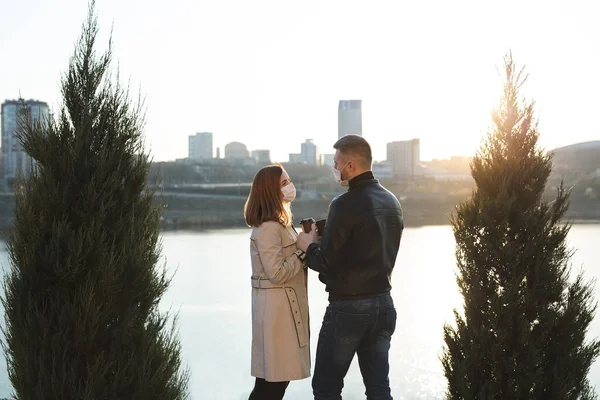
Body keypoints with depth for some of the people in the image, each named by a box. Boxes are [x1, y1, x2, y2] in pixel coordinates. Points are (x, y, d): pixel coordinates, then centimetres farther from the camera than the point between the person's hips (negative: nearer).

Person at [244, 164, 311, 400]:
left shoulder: (279, 223, 15)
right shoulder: (267, 228, -17)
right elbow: (278, 273, -21)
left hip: (286, 304, 10)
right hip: (276, 306, -10)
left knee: (280, 374, 13)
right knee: (273, 378, -4)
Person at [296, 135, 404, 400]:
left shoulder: (345, 204, -16)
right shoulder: (391, 202, 8)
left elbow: (326, 263, -16)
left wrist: (309, 246, 4)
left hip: (348, 307, -7)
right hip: (383, 303, 7)